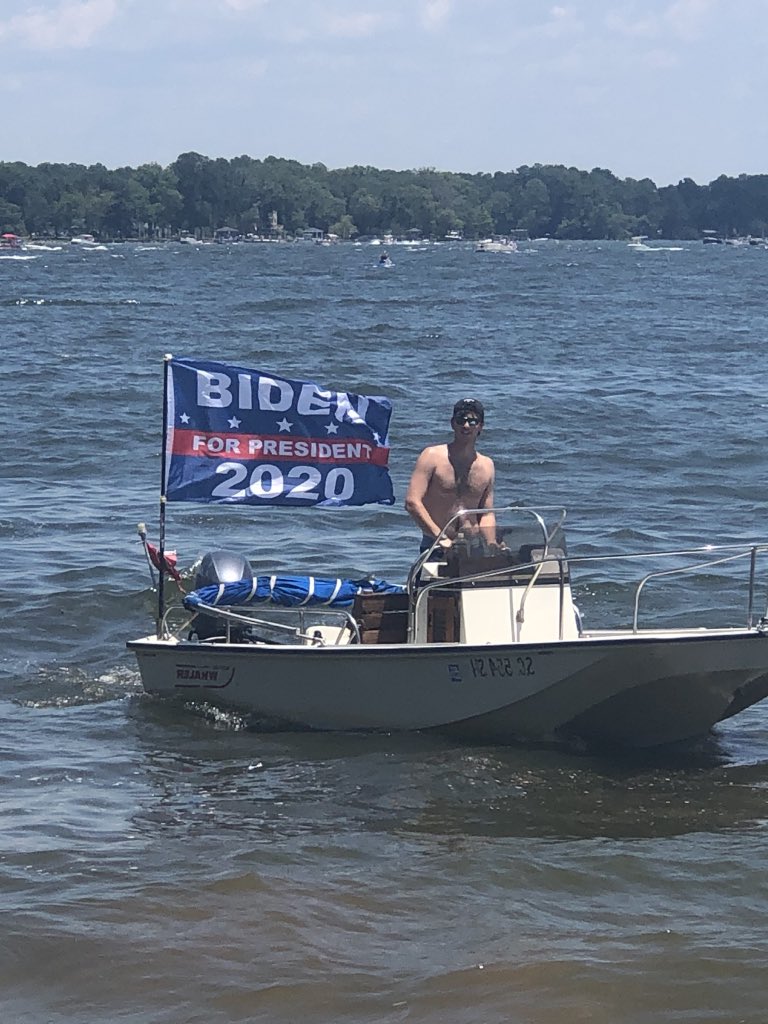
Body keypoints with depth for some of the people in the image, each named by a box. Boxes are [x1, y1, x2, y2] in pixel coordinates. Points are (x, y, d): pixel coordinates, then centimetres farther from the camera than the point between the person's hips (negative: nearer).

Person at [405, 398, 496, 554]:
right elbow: (412, 503, -11)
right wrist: (441, 537, -19)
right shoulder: (433, 456, -2)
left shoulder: (486, 465, 13)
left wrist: (492, 547, -2)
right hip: (435, 547, -4)